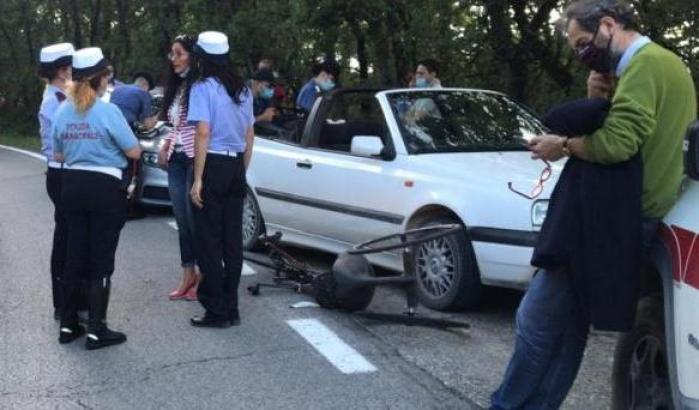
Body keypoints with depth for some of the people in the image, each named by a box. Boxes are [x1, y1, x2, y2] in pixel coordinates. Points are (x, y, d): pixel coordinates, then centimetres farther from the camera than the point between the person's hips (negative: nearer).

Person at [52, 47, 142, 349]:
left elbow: (58, 156, 13)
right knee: (100, 260, 1)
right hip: (105, 188, -6)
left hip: (73, 186, 6)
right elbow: (134, 152, -9)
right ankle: (96, 330, 3)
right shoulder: (108, 111, -14)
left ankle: (68, 324, 20)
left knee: (75, 256, 14)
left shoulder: (62, 112, 4)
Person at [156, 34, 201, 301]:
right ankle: (188, 277, 17)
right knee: (182, 220, 10)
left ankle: (203, 277, 9)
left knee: (195, 219, -2)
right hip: (176, 161, 8)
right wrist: (165, 148, 13)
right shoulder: (176, 86, 15)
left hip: (195, 159, -8)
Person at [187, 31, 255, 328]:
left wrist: (198, 179, -15)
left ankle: (217, 312, 3)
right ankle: (231, 309, 17)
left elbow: (203, 133, -16)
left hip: (213, 165, -7)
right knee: (233, 239, 10)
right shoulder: (243, 90, 12)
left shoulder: (203, 87, -9)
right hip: (236, 166, 7)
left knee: (209, 242, 0)